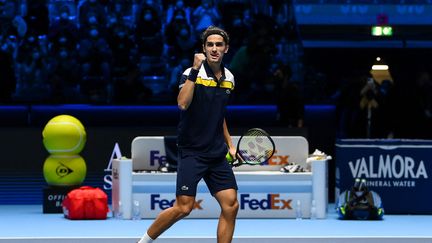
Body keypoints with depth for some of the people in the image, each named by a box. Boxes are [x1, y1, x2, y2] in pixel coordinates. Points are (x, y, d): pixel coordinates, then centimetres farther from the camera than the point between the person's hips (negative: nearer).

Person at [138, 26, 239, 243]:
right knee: (183, 207, -12)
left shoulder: (229, 78, 11)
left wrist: (230, 145, 20)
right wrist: (195, 71, -30)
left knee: (231, 205, -2)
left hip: (217, 154, 6)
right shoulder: (193, 73, -9)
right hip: (192, 151, -6)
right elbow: (183, 104, -28)